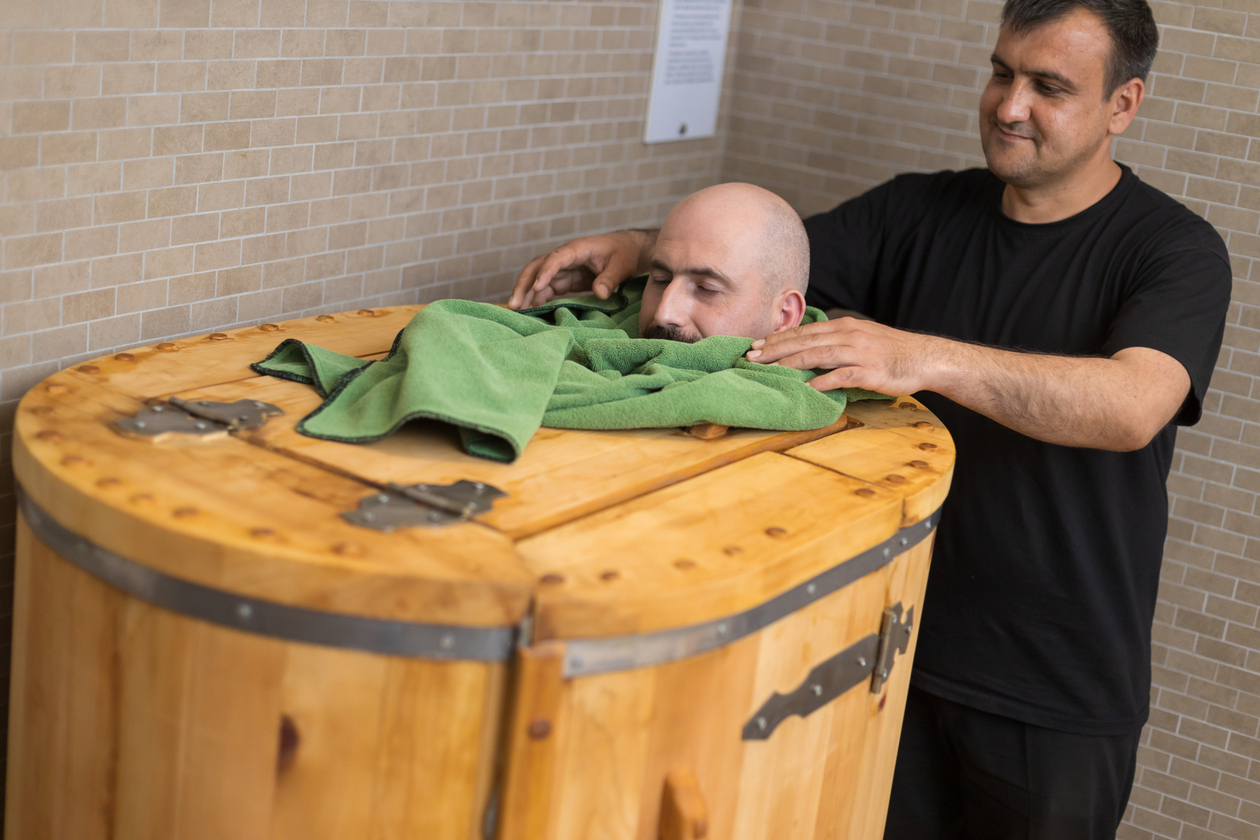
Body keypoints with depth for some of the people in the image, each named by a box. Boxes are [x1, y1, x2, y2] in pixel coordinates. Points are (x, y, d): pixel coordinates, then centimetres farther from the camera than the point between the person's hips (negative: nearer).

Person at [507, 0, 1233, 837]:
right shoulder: (923, 214, 3)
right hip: (901, 645, 4)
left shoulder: (1176, 249, -12)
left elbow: (1133, 407, -31)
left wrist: (929, 359, -43)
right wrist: (640, 244, -20)